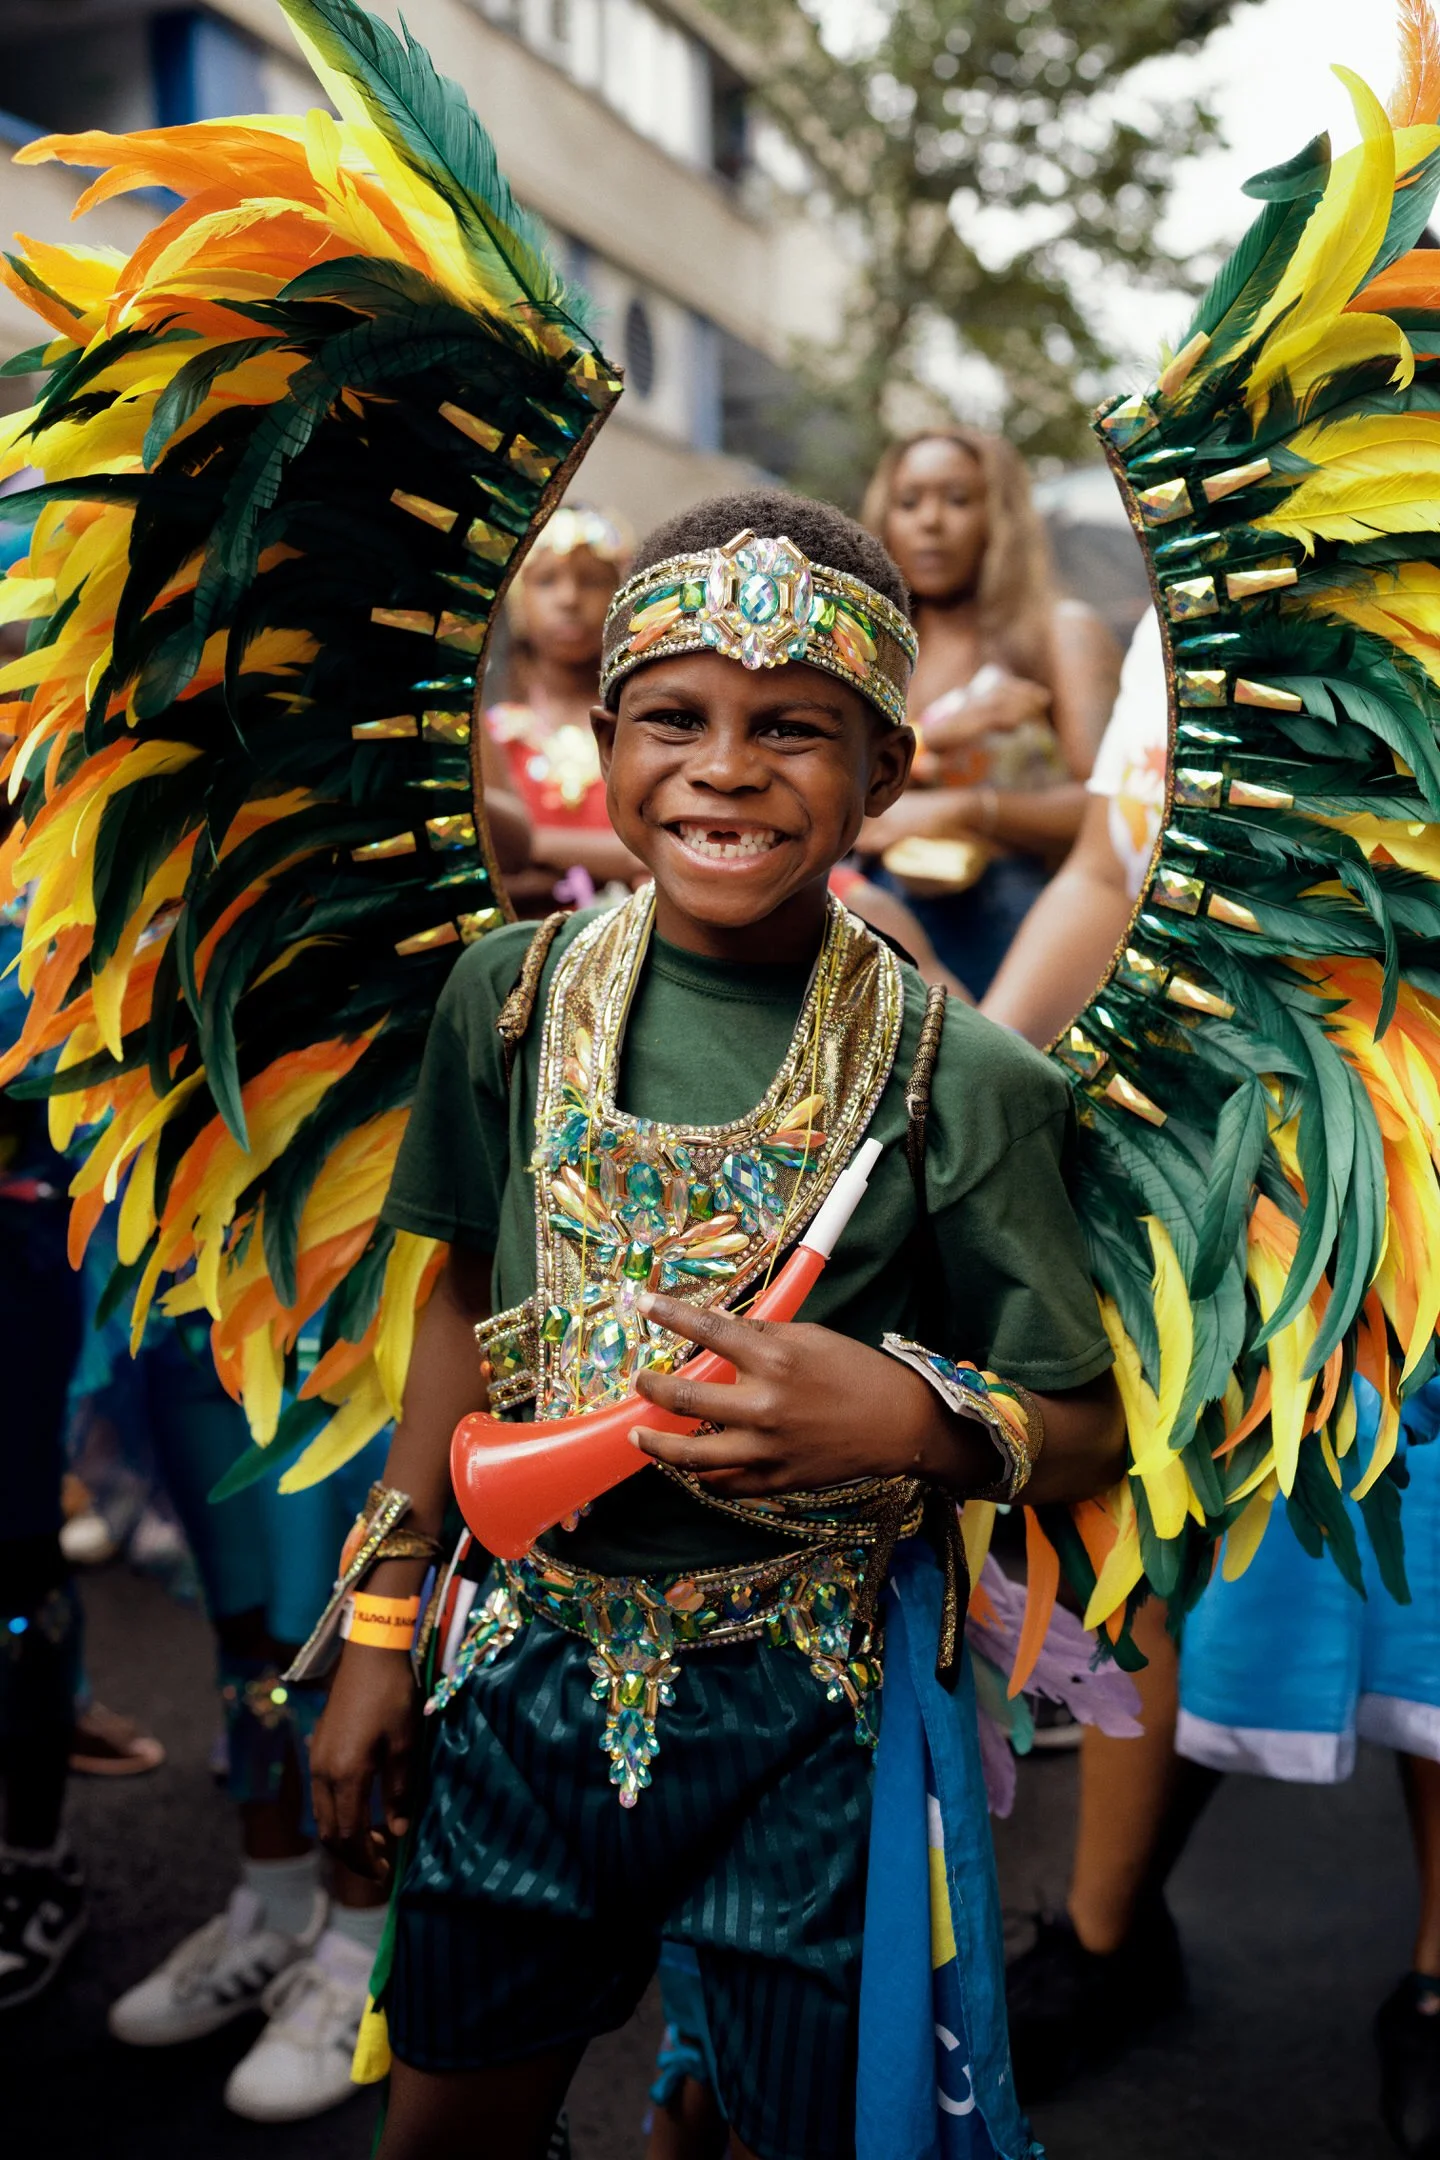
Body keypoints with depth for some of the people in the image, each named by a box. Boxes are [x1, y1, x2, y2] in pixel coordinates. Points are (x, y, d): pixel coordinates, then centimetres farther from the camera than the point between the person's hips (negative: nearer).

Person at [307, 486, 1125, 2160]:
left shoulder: (960, 1077, -14)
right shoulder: (513, 992, -5)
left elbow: (1085, 1435, -5)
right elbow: (466, 1302, 6)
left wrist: (913, 1420, -26)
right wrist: (382, 1633, 7)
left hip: (811, 1721, -3)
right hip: (530, 1669, 3)